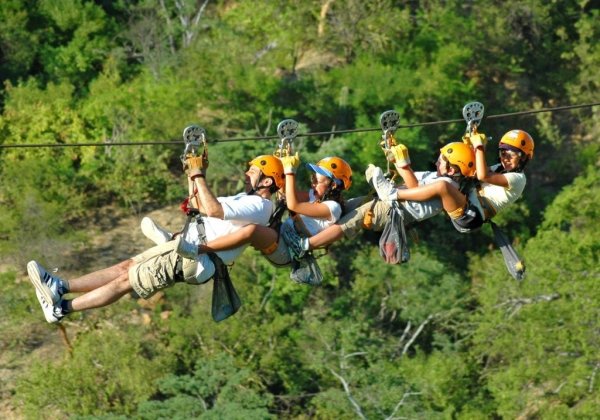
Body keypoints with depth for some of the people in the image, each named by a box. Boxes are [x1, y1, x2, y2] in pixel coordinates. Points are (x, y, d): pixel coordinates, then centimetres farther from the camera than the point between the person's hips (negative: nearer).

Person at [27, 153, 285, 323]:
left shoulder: (259, 206, -13)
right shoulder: (246, 199, 21)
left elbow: (212, 210, -29)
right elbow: (198, 206, 28)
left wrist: (199, 174, -20)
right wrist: (192, 174, 17)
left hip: (194, 261, -10)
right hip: (185, 244, 10)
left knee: (126, 280, -10)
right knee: (127, 266, 2)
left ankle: (61, 308, -9)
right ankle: (60, 287, -2)